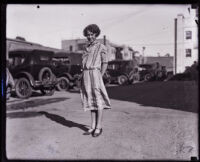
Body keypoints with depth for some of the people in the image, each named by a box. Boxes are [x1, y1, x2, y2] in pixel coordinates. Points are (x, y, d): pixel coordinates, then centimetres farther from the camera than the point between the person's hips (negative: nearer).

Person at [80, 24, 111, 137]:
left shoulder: (101, 47, 0)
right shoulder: (87, 48, 19)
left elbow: (105, 63, -3)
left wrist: (100, 77, -11)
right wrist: (84, 78, 9)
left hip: (95, 74, -6)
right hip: (86, 75, 6)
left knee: (98, 101, -4)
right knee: (91, 101, 7)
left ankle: (99, 127, 1)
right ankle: (93, 126, 10)